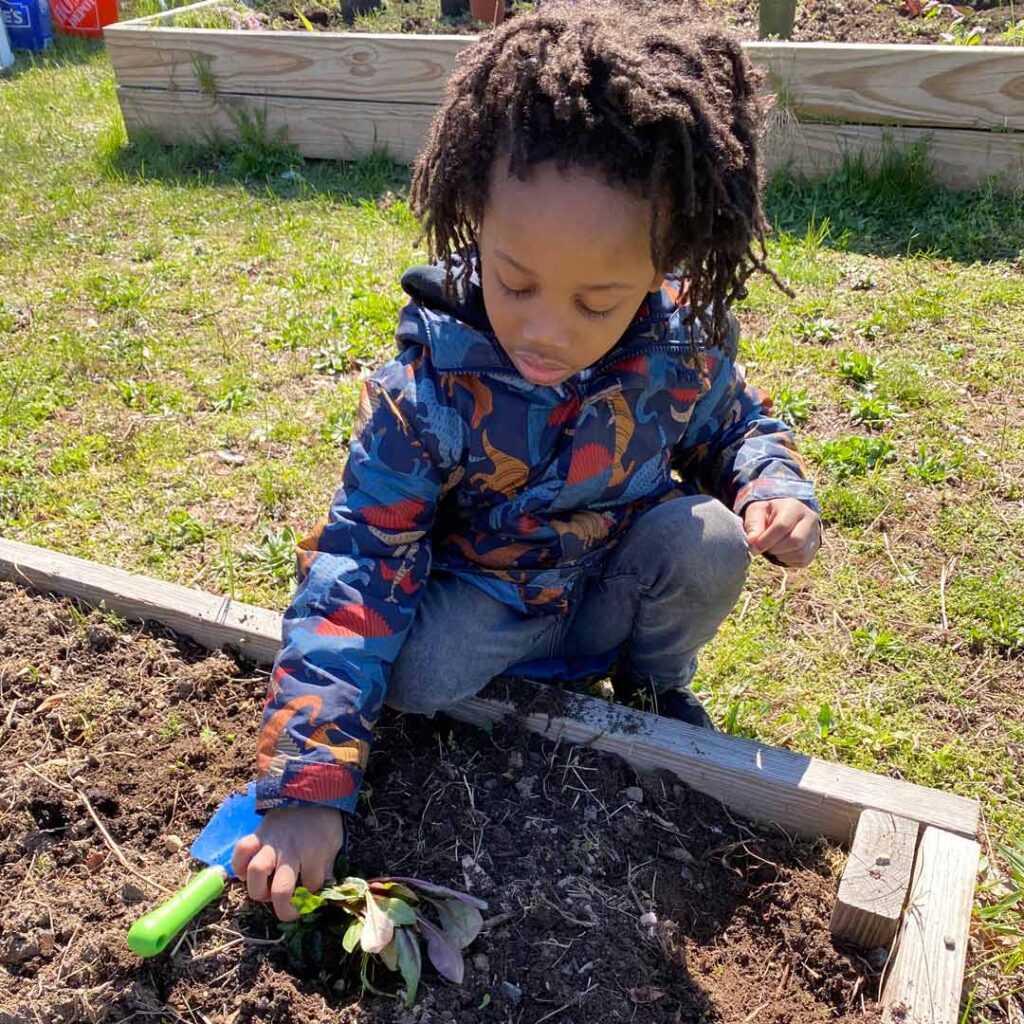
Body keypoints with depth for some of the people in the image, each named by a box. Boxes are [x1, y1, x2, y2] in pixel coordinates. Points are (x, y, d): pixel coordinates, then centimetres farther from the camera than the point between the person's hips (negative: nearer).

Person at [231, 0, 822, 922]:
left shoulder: (685, 345, -20)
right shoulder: (428, 391, -28)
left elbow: (735, 426, 5)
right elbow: (359, 572, -26)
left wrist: (777, 488, -21)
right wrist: (308, 790, -29)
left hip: (616, 590, 3)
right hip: (483, 607, -2)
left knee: (707, 538, -25)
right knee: (412, 673, -30)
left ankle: (656, 685, 8)